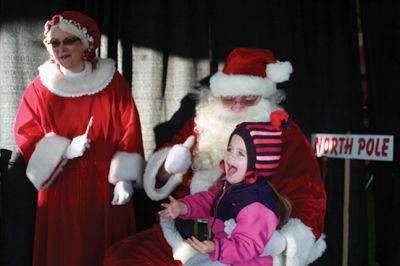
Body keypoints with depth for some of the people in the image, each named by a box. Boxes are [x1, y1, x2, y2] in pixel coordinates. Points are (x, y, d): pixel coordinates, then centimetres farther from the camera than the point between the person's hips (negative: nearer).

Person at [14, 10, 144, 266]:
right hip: (61, 185, 0)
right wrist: (66, 149, -16)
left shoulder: (113, 83, -2)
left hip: (106, 183, 0)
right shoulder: (40, 88, -1)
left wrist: (125, 179, -9)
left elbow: (130, 132, -3)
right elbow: (25, 135, -2)